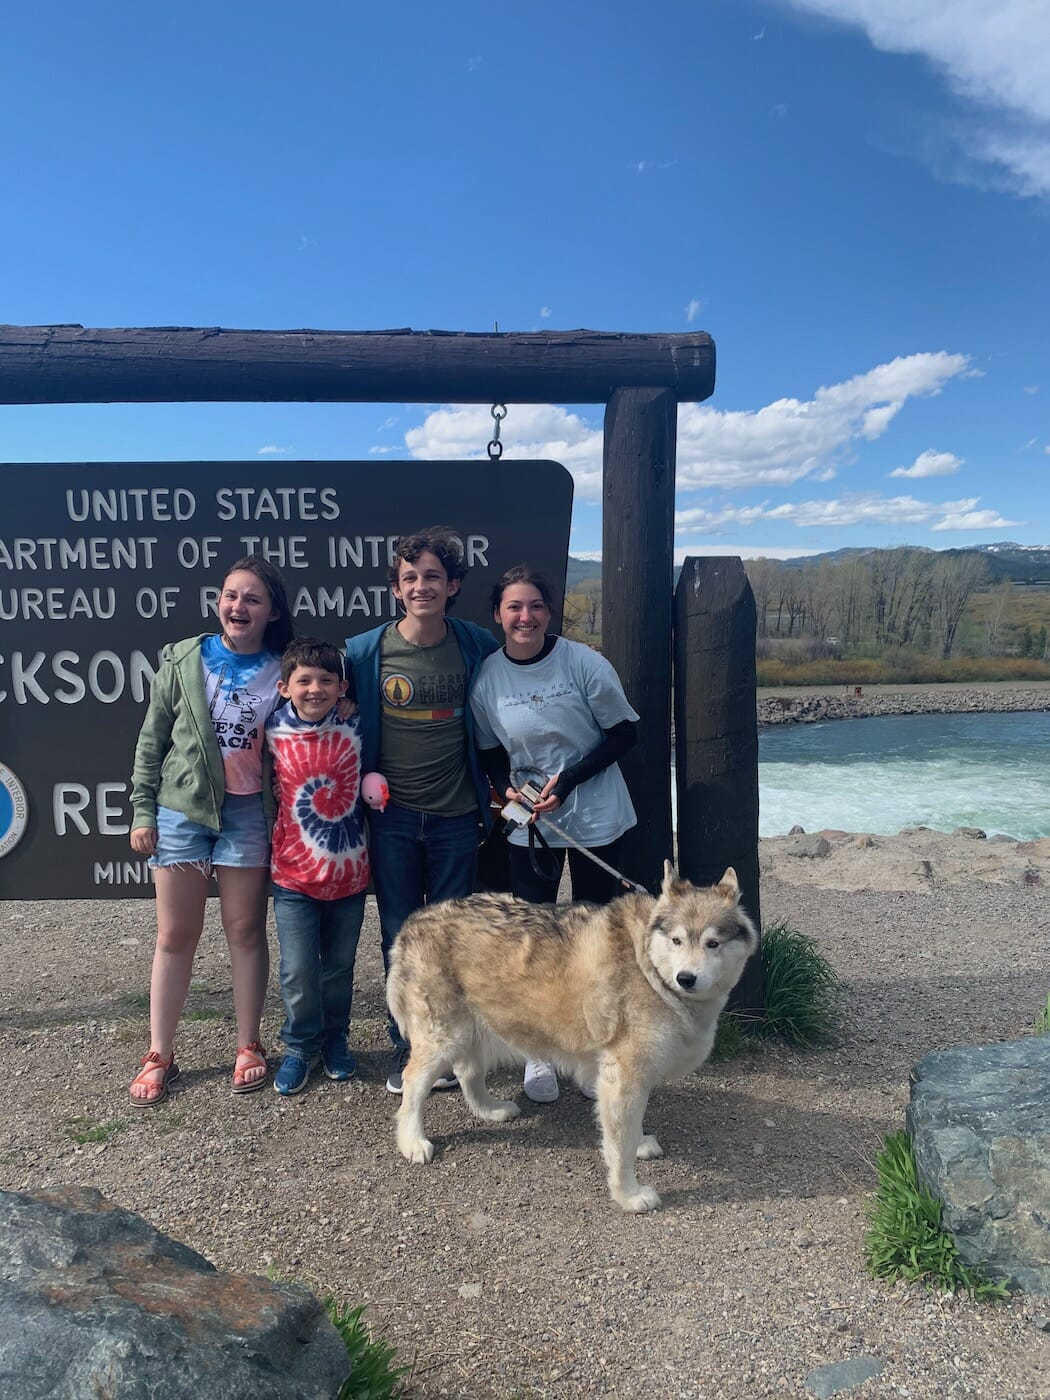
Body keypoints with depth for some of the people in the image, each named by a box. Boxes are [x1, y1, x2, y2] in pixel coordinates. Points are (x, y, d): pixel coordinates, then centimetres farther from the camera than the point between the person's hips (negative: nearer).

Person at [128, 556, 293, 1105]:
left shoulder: (282, 671, -1)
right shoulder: (183, 660, -1)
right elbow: (151, 740, 3)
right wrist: (142, 811, 0)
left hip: (249, 812, 0)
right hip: (181, 808, 0)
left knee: (245, 930, 8)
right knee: (175, 936, 7)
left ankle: (248, 1048, 23)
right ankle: (159, 1056, 20)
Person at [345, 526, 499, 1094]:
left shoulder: (477, 646, -2)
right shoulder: (365, 652, -4)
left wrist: (494, 788, 7)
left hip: (455, 817, 0)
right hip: (392, 817, 0)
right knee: (400, 938, 9)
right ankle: (405, 1049, 25)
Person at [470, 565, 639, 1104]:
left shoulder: (583, 662, -12)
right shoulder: (486, 677, -4)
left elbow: (623, 731, -6)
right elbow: (490, 752, 8)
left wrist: (568, 780, -15)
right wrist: (509, 789, -12)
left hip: (595, 817, -2)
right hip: (528, 822, 2)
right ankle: (537, 1052, 24)